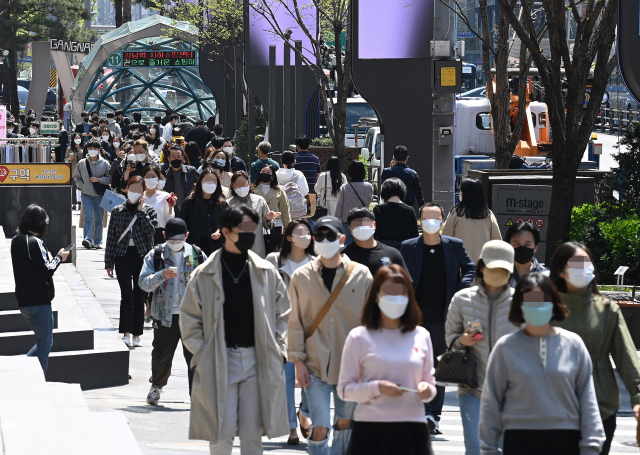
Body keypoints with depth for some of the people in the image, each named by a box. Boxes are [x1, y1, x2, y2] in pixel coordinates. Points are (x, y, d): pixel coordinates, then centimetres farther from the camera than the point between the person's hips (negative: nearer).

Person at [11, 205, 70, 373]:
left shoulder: (16, 241, 8)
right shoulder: (35, 242, -18)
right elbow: (46, 271, -17)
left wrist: (53, 258, 10)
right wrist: (59, 258, -2)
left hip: (23, 301, 8)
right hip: (39, 301, -8)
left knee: (43, 341, 20)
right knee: (44, 344, 2)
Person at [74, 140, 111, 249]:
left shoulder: (104, 163, 2)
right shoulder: (82, 163, 5)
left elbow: (110, 178, 2)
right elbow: (76, 177, 14)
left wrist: (99, 180, -12)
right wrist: (82, 186, 0)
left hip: (100, 195, 0)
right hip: (86, 195, 0)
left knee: (99, 219, 5)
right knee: (88, 217, -14)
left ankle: (98, 241, 12)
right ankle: (87, 239, -21)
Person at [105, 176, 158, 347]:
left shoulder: (149, 211, 6)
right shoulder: (117, 211, 6)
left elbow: (151, 230, -13)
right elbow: (111, 238, 6)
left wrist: (141, 211, -11)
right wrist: (109, 263, 4)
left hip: (142, 257, 1)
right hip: (123, 257, -1)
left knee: (139, 297, 6)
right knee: (127, 295, -13)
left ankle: (137, 334, 14)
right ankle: (126, 333, -14)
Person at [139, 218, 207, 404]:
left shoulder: (197, 255, 4)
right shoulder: (155, 255, 2)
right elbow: (143, 283, -5)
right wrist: (161, 275, -22)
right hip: (165, 315, 0)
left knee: (195, 356, -8)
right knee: (161, 355, 10)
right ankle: (156, 385, 36)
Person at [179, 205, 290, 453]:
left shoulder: (266, 272, 5)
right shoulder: (204, 275, 0)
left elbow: (282, 314, 12)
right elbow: (189, 321, 4)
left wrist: (278, 352, 3)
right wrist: (203, 355, -4)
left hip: (258, 361, 2)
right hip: (219, 364, -2)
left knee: (252, 435, 4)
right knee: (221, 435, -3)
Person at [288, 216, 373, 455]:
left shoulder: (362, 275, 0)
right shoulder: (301, 276, 1)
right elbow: (295, 322, 3)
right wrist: (298, 361, -2)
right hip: (315, 364, -1)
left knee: (345, 423, 10)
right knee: (320, 427, -9)